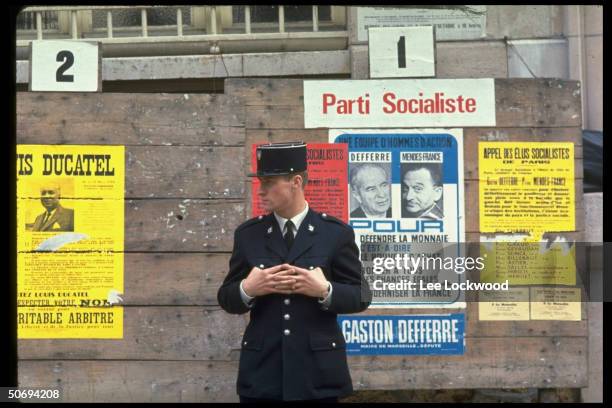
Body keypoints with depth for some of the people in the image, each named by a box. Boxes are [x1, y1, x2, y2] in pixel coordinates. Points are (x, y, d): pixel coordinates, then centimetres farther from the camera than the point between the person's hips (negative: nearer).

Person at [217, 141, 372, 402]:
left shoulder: (336, 233, -1)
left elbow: (361, 296, 0)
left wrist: (325, 291, -18)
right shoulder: (248, 234, 6)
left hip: (318, 369, -2)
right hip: (261, 369, 2)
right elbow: (226, 297, 8)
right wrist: (247, 289, -14)